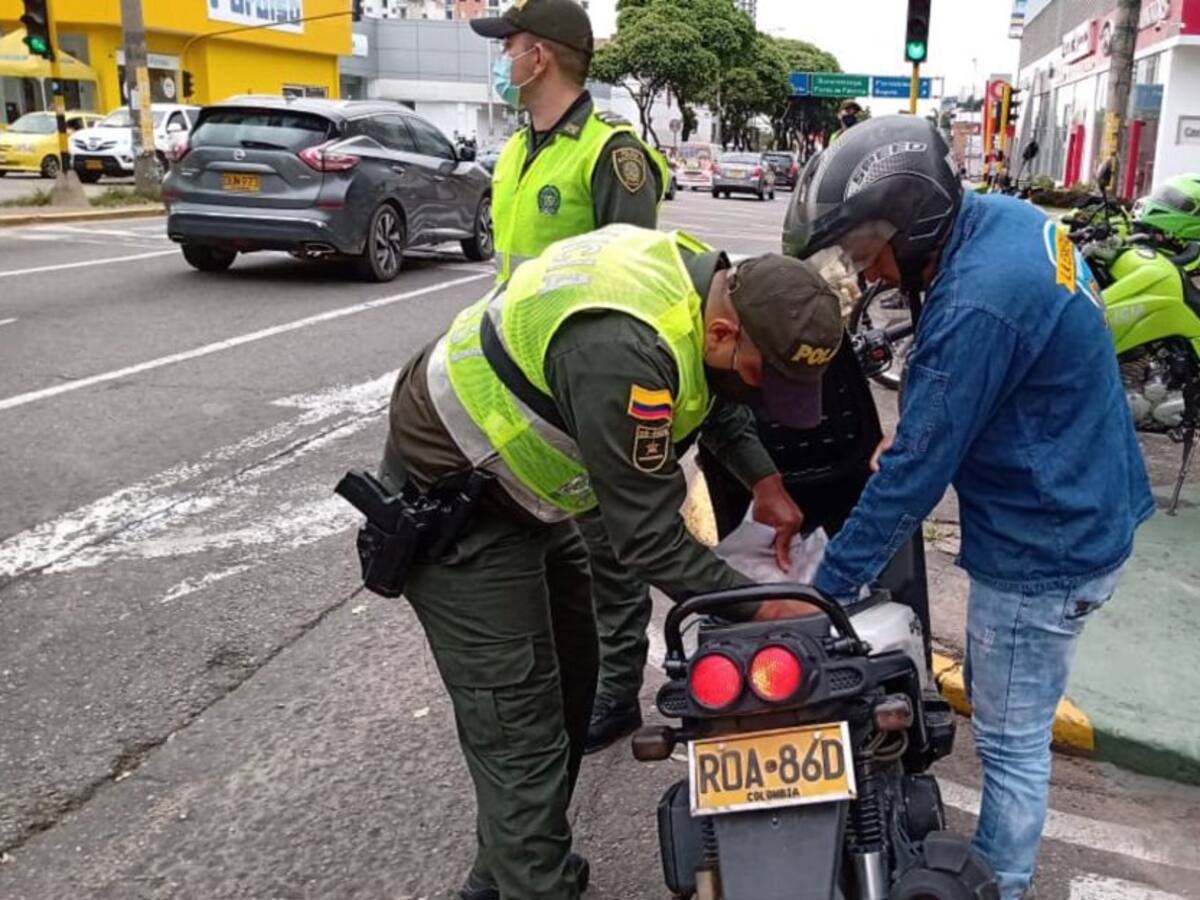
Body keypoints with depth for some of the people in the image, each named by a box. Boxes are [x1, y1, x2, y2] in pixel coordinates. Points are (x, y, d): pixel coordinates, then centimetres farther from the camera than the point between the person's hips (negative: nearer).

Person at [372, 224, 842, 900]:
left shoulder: (702, 274, -8)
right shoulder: (624, 355, -37)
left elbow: (706, 391, 13)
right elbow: (651, 540, -28)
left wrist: (764, 478, 1)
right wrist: (761, 605, -18)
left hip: (517, 485, 10)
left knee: (570, 686, 19)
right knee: (522, 739, -5)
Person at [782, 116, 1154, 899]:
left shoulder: (976, 306, -31)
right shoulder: (1007, 217, -1)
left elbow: (915, 472, -24)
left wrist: (828, 588, -15)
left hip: (1044, 550, -10)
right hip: (1083, 512, 10)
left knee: (1010, 740, 7)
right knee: (999, 702, 24)